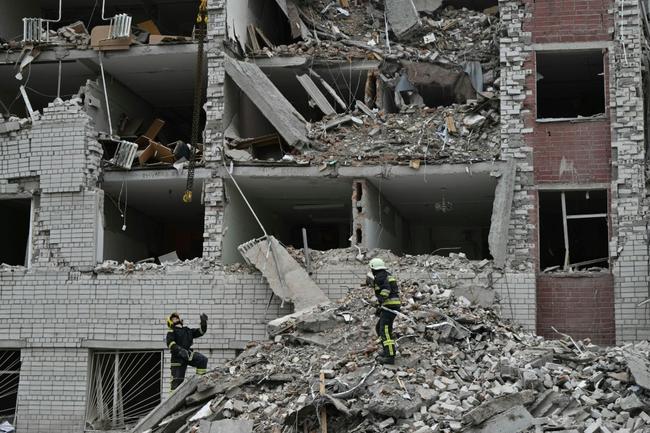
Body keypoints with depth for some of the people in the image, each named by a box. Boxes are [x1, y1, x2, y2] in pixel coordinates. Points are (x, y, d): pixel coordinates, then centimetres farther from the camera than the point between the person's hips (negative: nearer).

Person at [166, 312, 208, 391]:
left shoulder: (187, 330, 24)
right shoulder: (171, 332, 7)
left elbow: (201, 331, 19)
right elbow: (170, 343, -11)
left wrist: (204, 322, 1)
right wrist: (180, 350, -27)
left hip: (188, 353, 4)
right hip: (178, 356, -4)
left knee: (203, 359, -22)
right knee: (177, 379, -6)